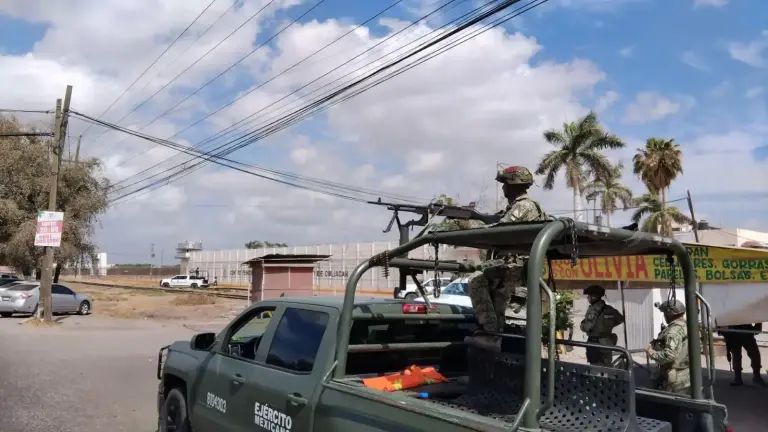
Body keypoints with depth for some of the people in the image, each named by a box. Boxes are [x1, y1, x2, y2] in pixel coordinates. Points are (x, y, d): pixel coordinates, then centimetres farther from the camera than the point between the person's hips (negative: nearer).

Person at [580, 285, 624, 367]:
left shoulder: (593, 309, -17)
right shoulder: (609, 309, 4)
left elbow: (587, 327, -20)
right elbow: (621, 319, 18)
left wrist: (582, 325, 2)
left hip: (595, 342, -7)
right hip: (607, 342, 7)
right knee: (607, 365, 18)